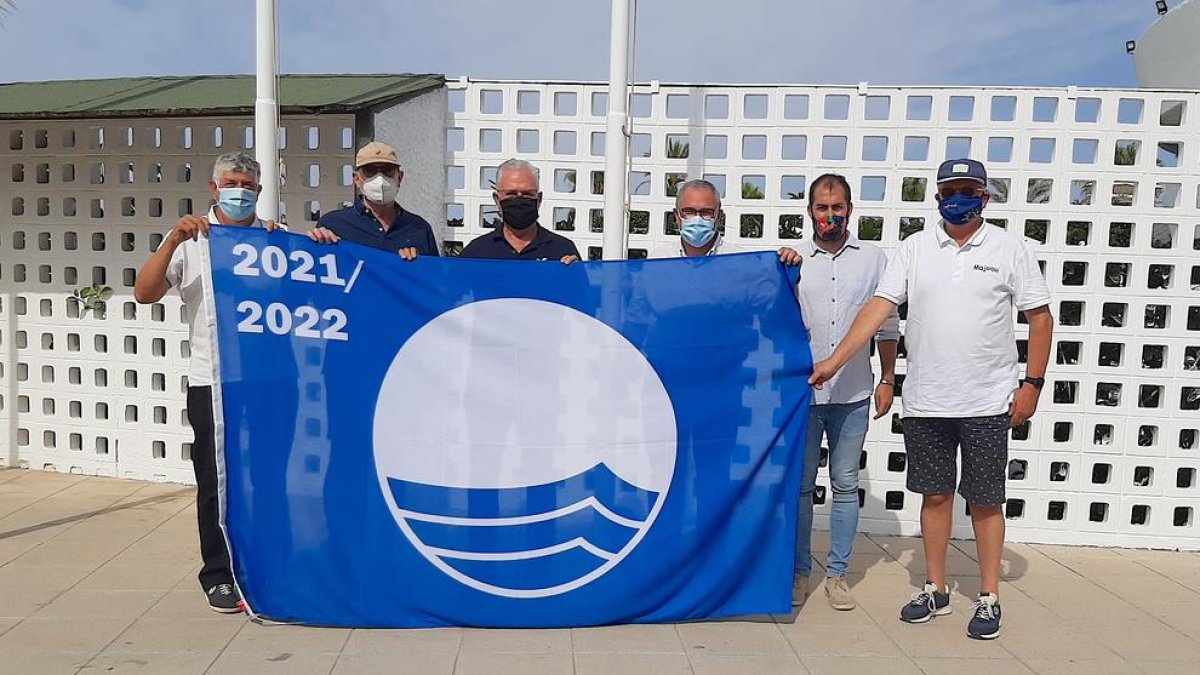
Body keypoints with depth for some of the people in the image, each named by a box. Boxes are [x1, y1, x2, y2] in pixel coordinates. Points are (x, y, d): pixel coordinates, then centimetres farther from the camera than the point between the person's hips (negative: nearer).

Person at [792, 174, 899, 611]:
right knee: (800, 485, 7)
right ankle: (799, 571, 20)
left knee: (845, 487, 8)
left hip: (852, 395, 1)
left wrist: (887, 380, 5)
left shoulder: (873, 259, 5)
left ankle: (837, 574, 20)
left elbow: (887, 325, 9)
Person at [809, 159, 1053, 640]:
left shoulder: (1009, 249, -1)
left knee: (985, 500, 7)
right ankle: (936, 590, 26)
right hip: (925, 401, 2)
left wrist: (1032, 383, -4)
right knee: (935, 495, 12)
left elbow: (1040, 317, 2)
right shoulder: (914, 249, 3)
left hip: (988, 402, -2)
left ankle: (989, 597, 22)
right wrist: (834, 360, -13)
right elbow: (879, 307, -4)